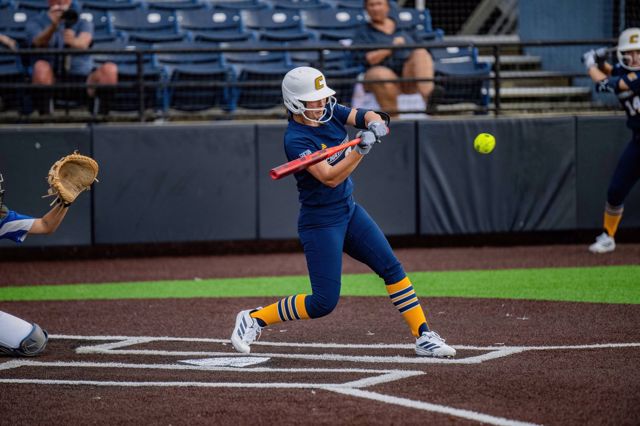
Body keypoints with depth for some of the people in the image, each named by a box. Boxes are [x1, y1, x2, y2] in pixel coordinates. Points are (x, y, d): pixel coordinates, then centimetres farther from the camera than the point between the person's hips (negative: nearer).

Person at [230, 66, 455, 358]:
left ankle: (424, 337, 8)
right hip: (320, 222, -8)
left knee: (392, 269, 2)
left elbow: (366, 116, -2)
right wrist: (361, 149, -38)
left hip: (349, 212, 8)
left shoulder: (330, 112, 0)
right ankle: (253, 319, 8)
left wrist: (374, 123, -26)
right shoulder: (296, 139, -23)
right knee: (324, 302, -8)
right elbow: (330, 177, -30)